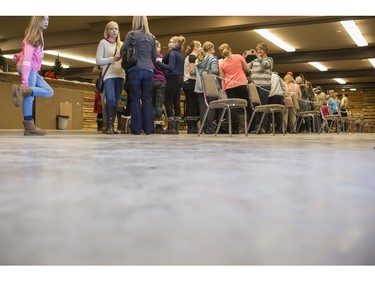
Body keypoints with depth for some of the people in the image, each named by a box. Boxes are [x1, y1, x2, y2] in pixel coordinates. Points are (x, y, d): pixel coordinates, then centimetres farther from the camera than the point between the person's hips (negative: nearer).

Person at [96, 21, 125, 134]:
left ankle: (110, 126, 10)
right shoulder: (103, 42, 6)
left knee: (116, 101, 2)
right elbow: (98, 60, -2)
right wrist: (113, 59, -12)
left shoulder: (121, 44, 17)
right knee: (110, 100, -19)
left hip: (120, 75, 4)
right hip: (108, 75, -4)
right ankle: (110, 125, -11)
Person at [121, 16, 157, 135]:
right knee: (147, 99, 6)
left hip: (135, 69, -3)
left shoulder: (131, 34, 1)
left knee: (135, 99, 1)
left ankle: (136, 128, 1)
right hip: (149, 70, 3)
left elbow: (123, 50, 1)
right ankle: (148, 128, 6)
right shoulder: (151, 37, 12)